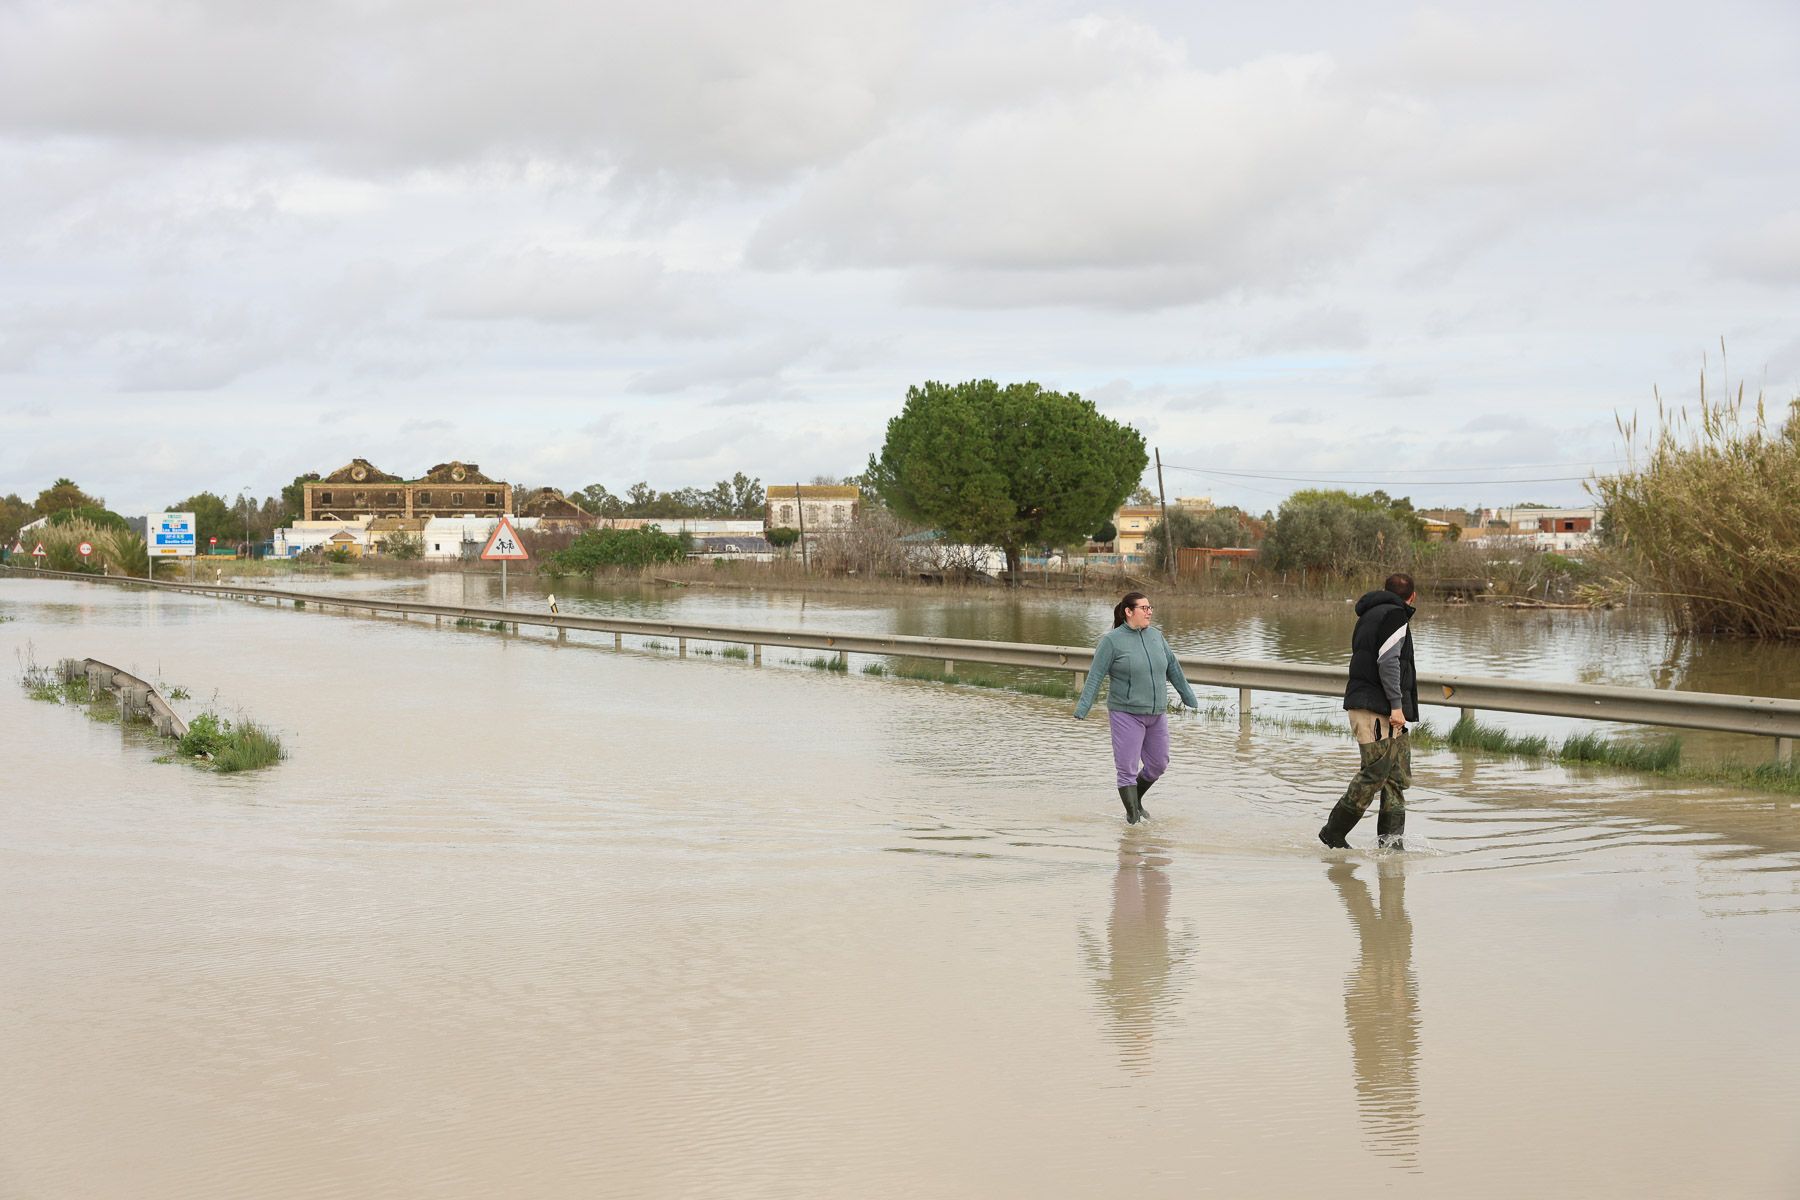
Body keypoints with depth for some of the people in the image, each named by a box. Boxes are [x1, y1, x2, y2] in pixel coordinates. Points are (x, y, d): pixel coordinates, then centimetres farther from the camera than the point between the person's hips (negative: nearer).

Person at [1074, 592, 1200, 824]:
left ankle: (1135, 800, 36)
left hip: (1156, 714, 6)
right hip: (1126, 715, -6)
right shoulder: (1111, 640, -12)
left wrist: (1189, 697, 19)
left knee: (1158, 765, 14)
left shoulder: (1155, 635, 4)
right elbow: (1095, 677, -13)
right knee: (1128, 769, -4)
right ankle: (1133, 817, 5)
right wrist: (1081, 709, -19)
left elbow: (1173, 668, 13)